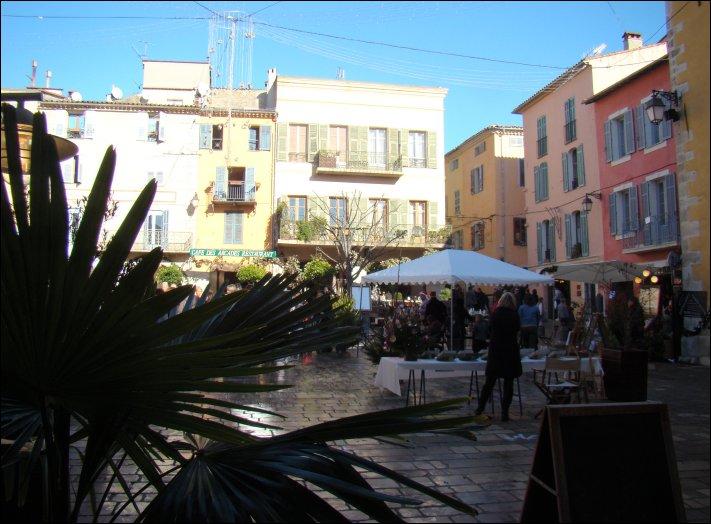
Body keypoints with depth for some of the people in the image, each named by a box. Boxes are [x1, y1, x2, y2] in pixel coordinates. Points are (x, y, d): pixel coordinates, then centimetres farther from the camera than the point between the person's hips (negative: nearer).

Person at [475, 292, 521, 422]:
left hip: (495, 351, 2)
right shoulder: (514, 315, -4)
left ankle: (480, 408, 16)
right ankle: (504, 413, 4)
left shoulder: (495, 314, 1)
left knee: (489, 381, 11)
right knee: (508, 383, 4)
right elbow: (517, 332, 7)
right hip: (510, 350, -2)